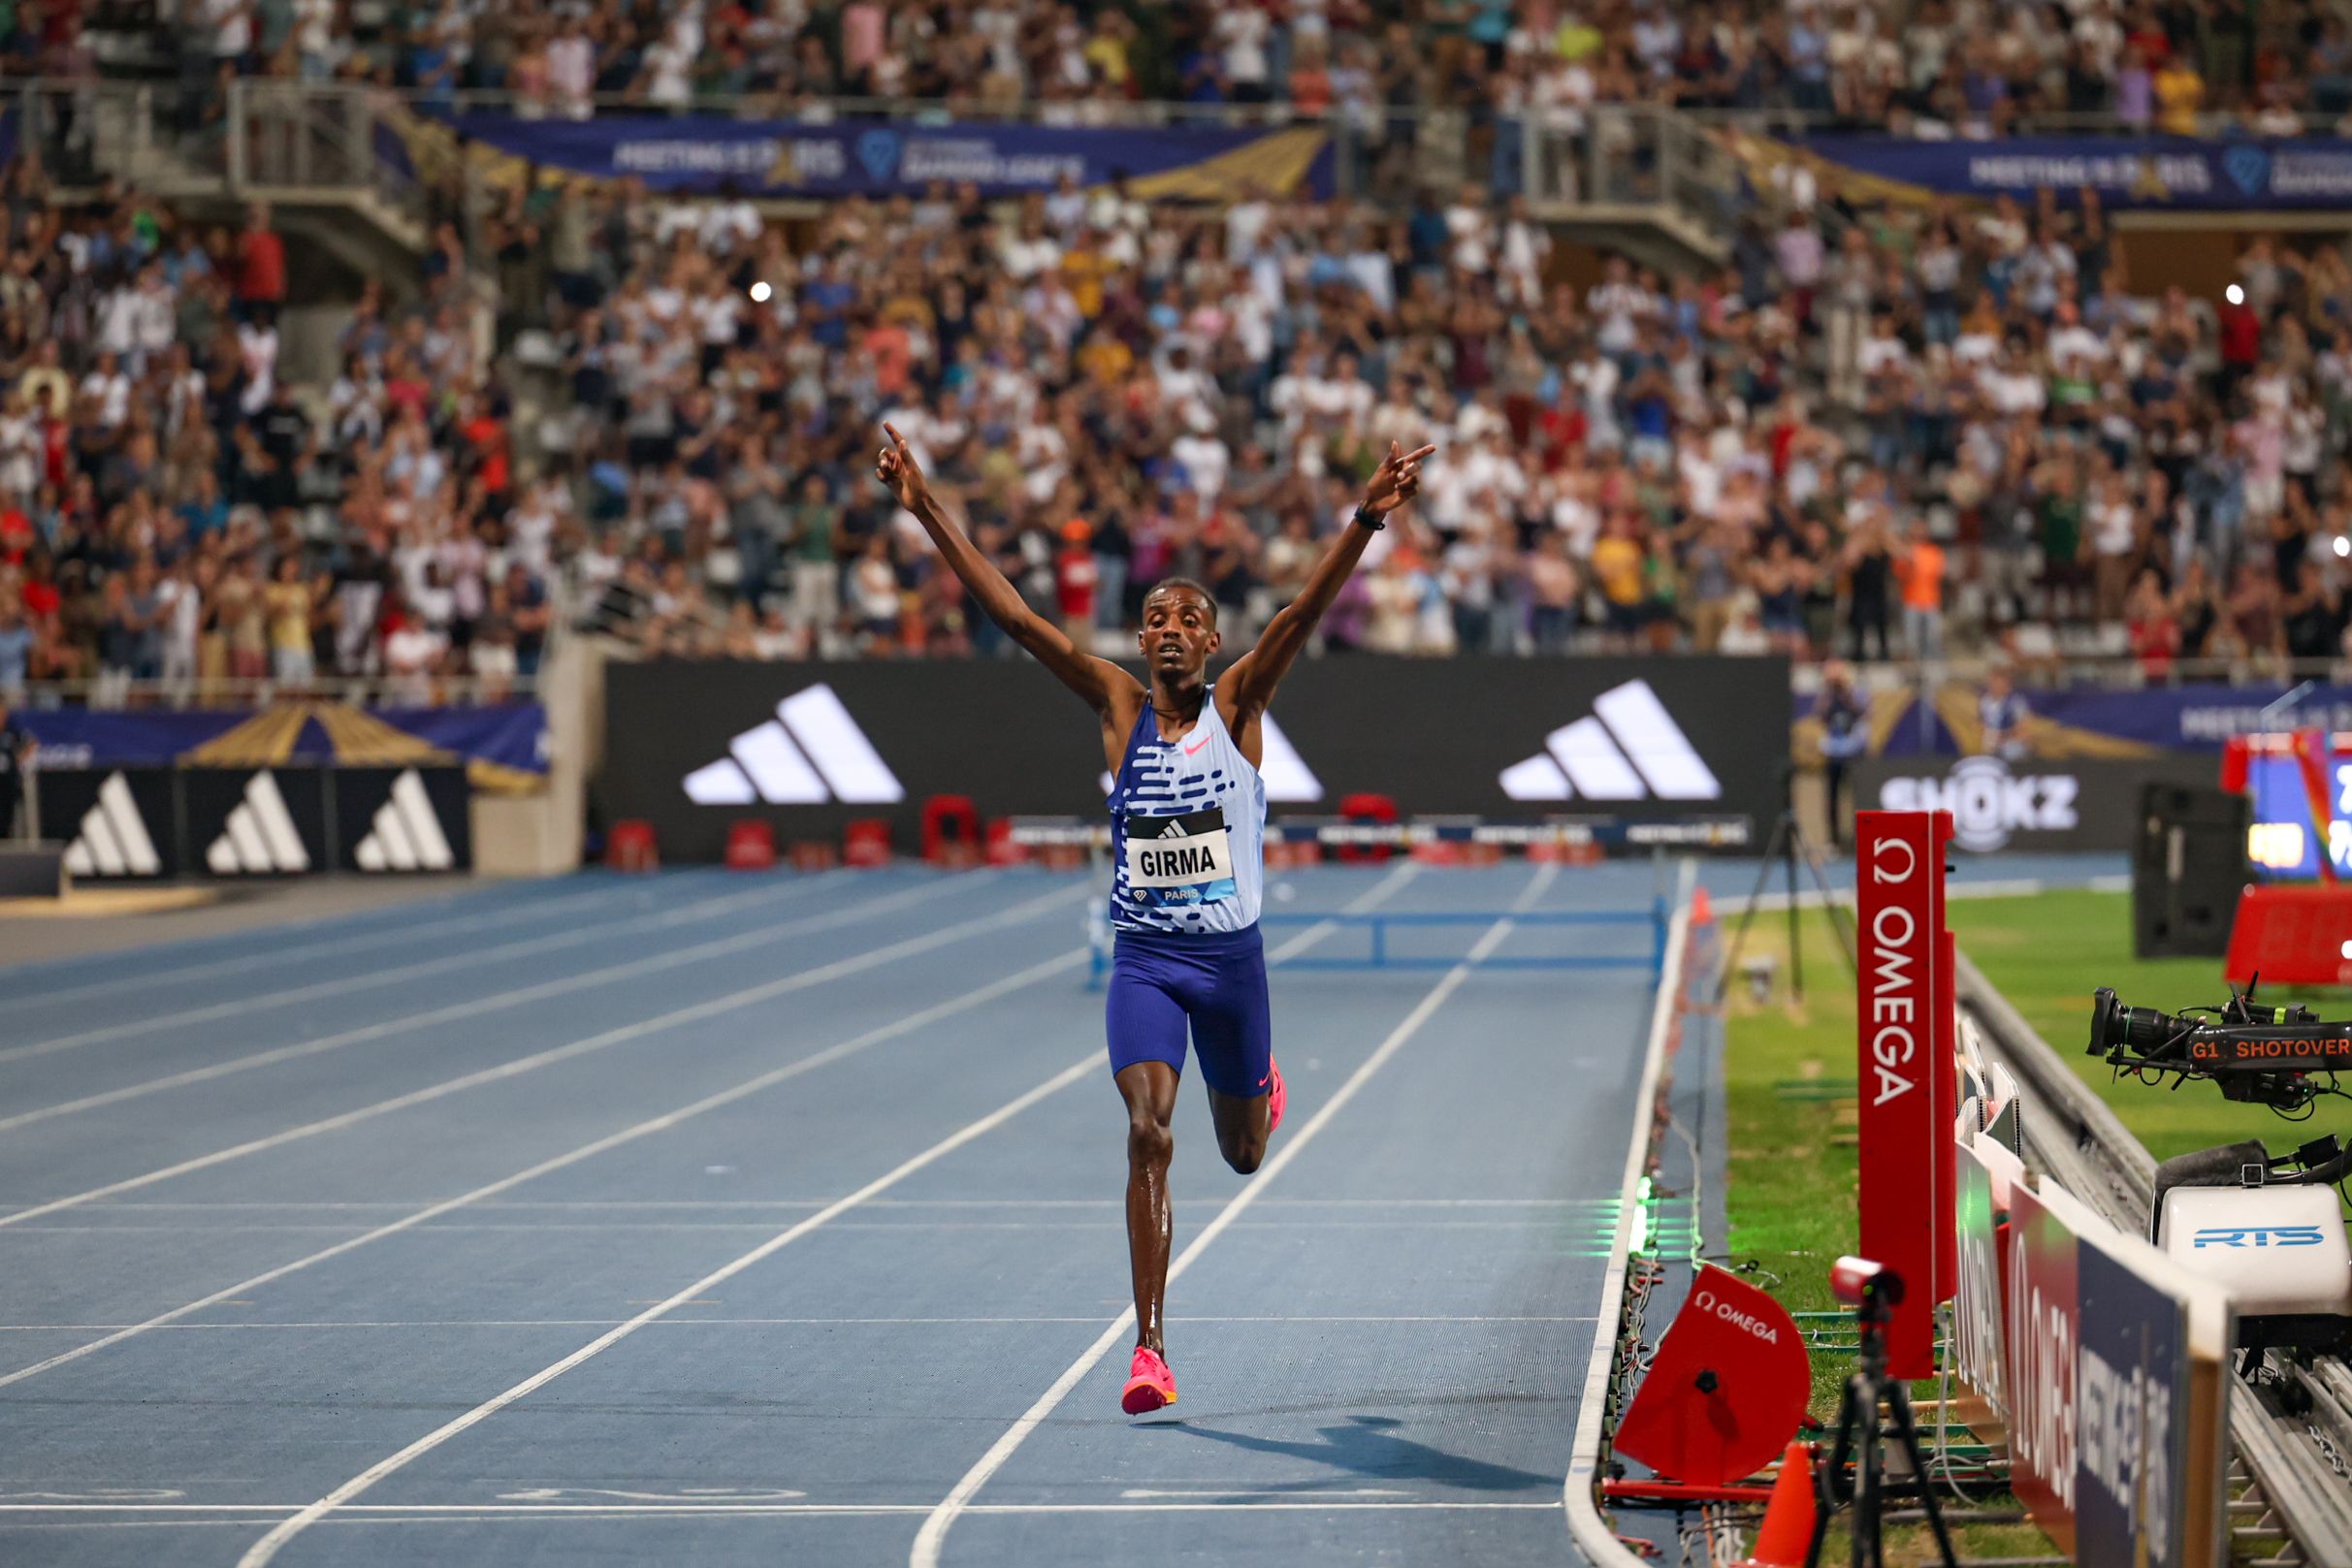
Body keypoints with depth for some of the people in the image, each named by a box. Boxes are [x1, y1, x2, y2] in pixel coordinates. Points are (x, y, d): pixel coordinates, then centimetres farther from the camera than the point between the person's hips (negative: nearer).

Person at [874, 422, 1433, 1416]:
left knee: (1243, 1152, 18)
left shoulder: (1237, 704, -3)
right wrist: (925, 511, -12)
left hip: (1231, 956, 1)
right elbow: (1012, 615, -6)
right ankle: (1149, 1351, -17)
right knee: (1148, 1133, -19)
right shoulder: (1119, 707, -1)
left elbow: (1303, 614, -18)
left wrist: (1366, 521, -32)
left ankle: (1261, 1079, 58)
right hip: (1144, 959, -1)